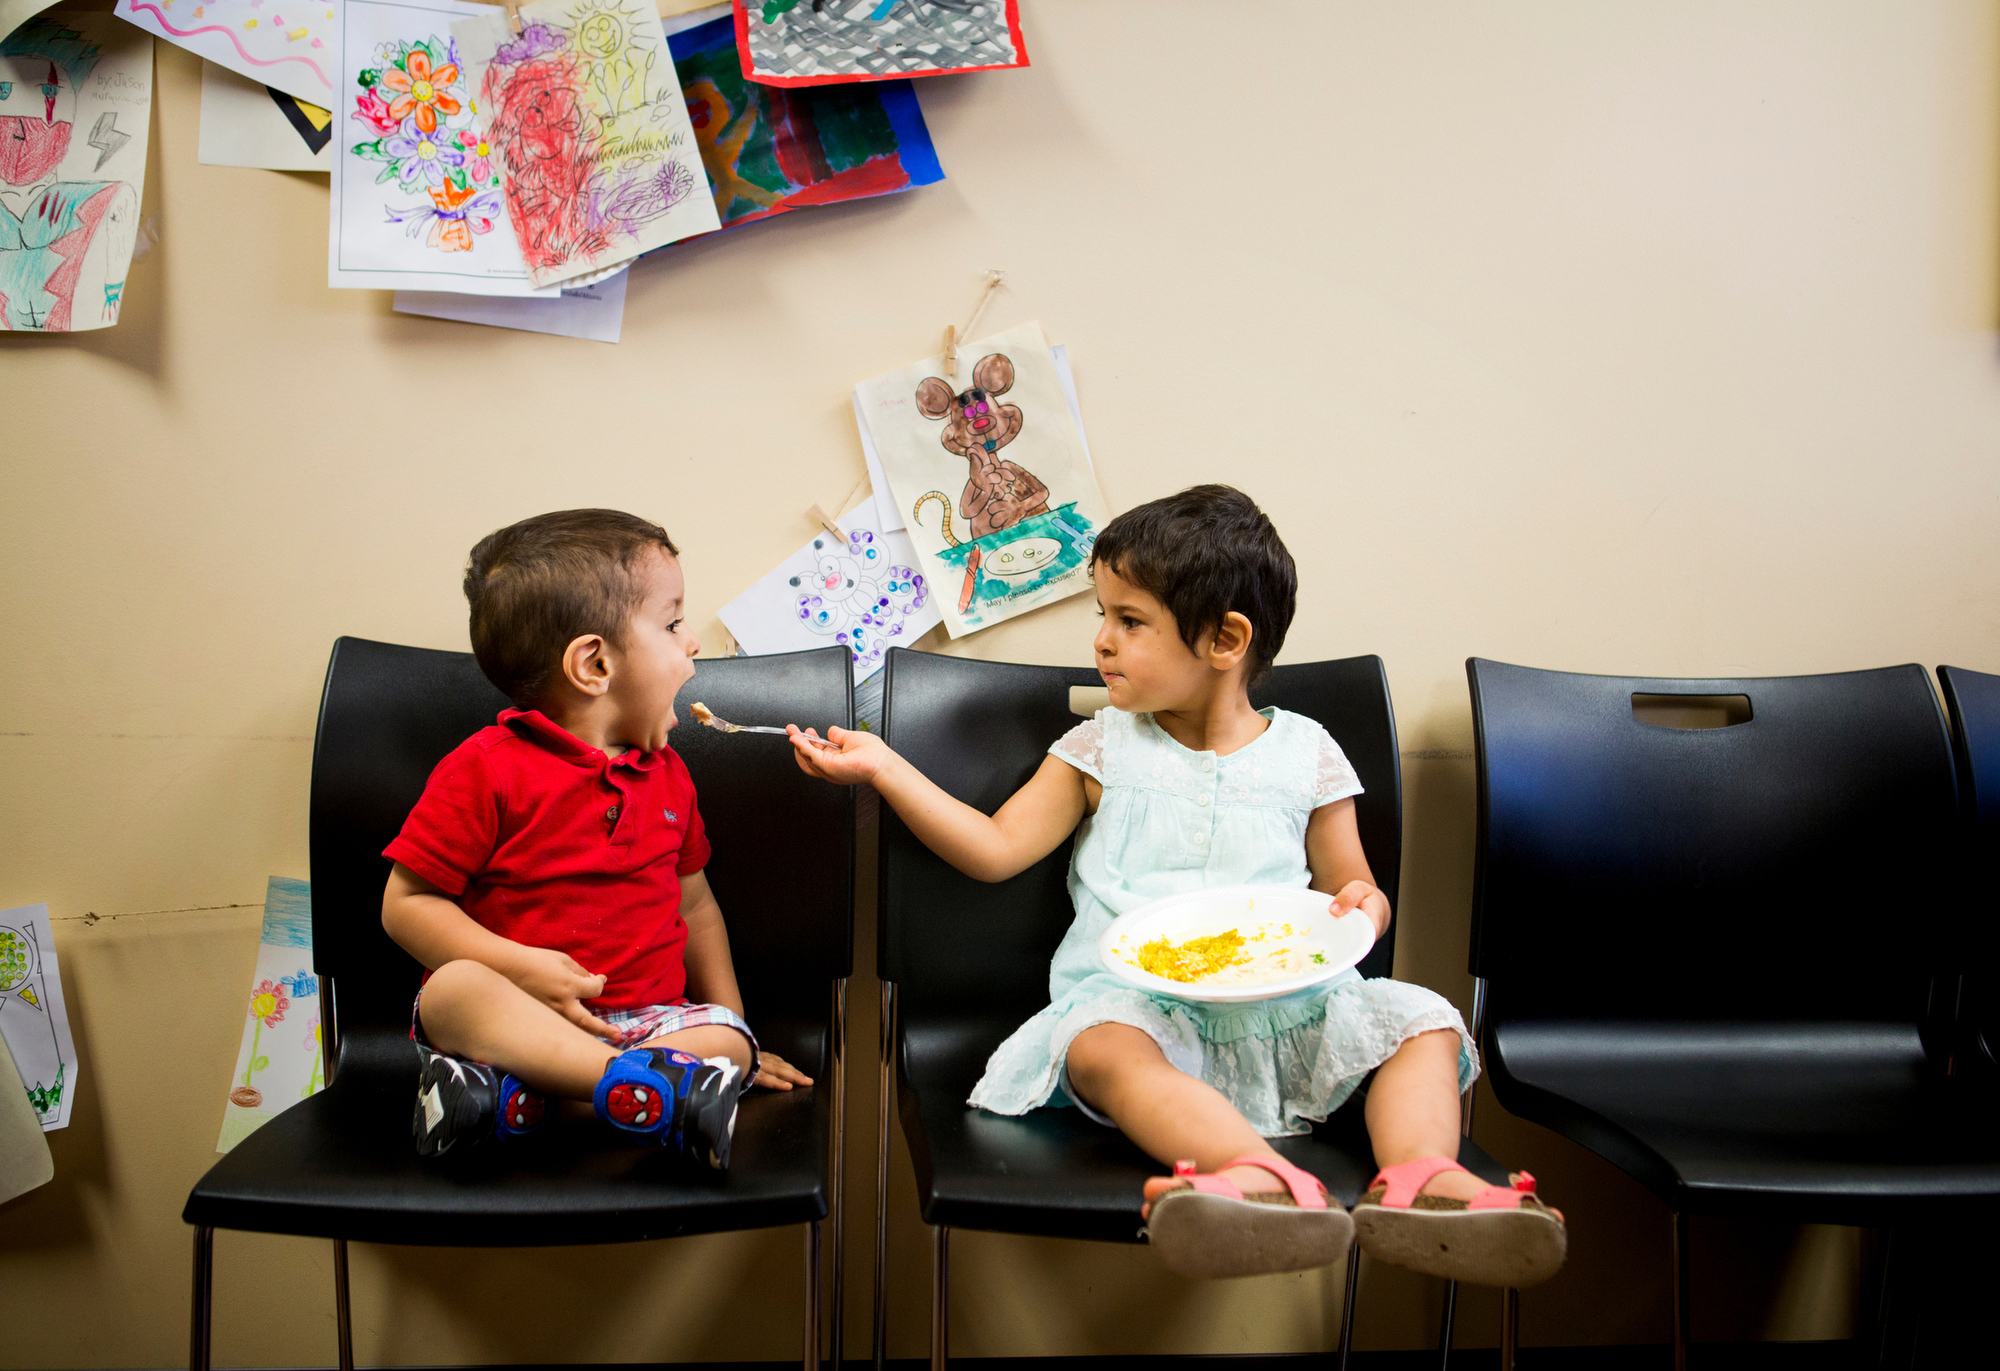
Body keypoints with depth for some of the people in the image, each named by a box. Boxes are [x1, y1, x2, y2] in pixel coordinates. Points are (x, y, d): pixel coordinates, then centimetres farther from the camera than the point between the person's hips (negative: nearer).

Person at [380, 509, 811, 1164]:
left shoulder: (666, 773, 12)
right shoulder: (487, 768, -6)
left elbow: (694, 902, 21)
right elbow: (405, 903, -6)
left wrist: (730, 1033, 14)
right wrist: (521, 966, -20)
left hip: (646, 1018, 5)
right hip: (524, 1011, -4)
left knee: (727, 1037, -24)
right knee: (455, 989, -34)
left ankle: (511, 1094, -36)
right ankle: (649, 1078, -48)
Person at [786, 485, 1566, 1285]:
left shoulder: (1306, 754, 11)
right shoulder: (1102, 750, 13)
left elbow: (1348, 885, 17)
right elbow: (997, 848, 9)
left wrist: (1361, 906, -8)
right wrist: (882, 766, 2)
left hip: (1280, 1004, 2)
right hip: (1134, 999, -1)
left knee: (1425, 1021, -19)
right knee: (1103, 1046, -36)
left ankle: (1423, 1182, -45)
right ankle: (1263, 1181, -59)